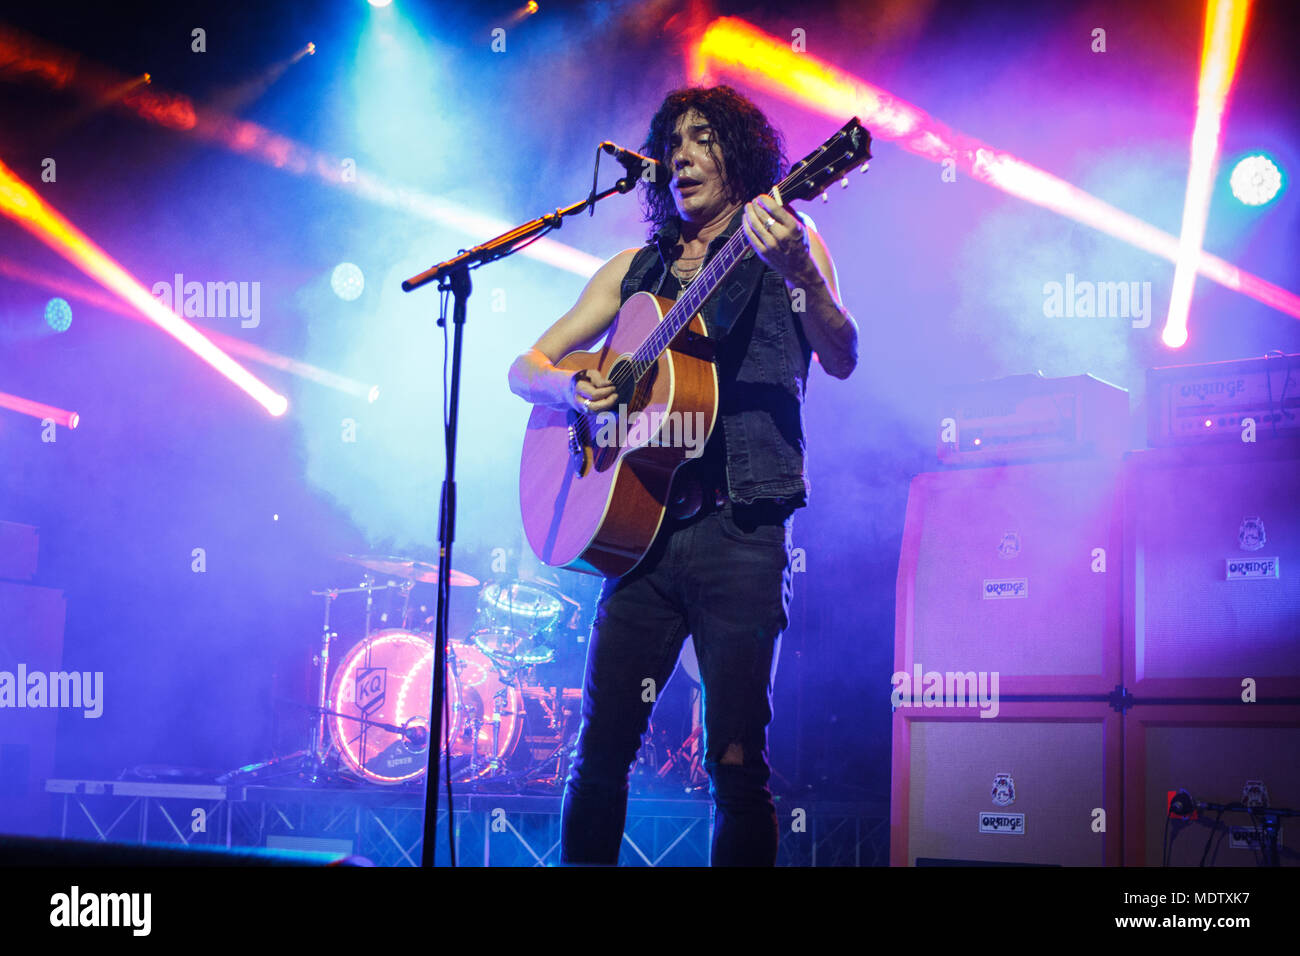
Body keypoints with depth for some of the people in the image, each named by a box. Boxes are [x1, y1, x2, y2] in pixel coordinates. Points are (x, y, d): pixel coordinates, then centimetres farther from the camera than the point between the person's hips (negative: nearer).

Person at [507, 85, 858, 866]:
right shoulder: (637, 269, 19)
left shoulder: (787, 241, 7)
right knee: (601, 749, 1)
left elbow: (841, 360, -10)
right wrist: (568, 387, -5)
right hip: (641, 523, 4)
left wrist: (799, 272, -30)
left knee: (736, 761, -6)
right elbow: (526, 367, 19)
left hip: (741, 534, -4)